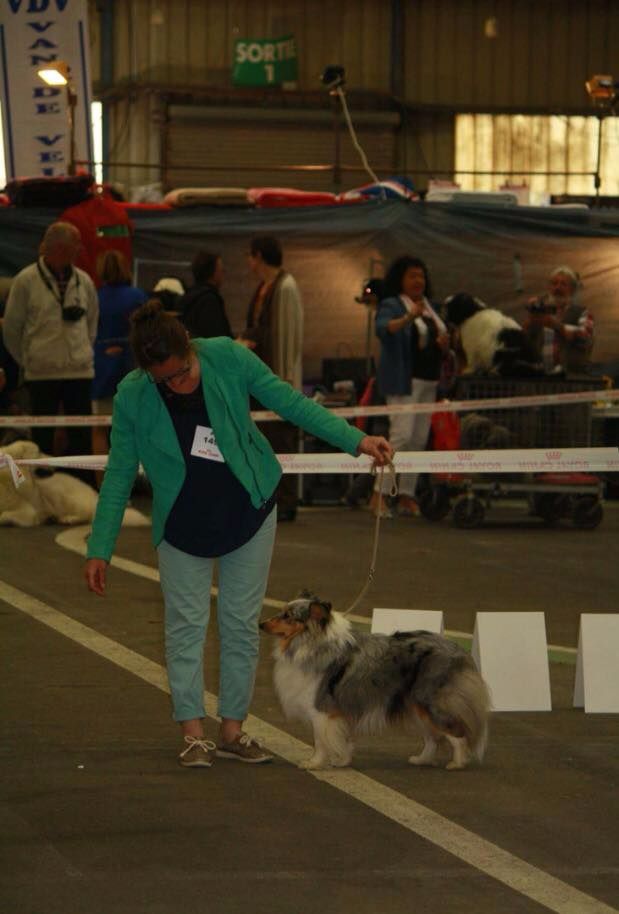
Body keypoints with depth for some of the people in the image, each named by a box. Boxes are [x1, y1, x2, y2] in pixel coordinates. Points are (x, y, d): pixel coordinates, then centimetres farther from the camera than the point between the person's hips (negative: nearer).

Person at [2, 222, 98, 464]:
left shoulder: (83, 281, 5)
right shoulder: (26, 280, -6)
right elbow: (11, 328, 2)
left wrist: (84, 350, 13)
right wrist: (27, 359, 9)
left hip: (80, 371, 3)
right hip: (42, 373, -3)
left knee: (81, 437, 5)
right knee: (43, 437, 5)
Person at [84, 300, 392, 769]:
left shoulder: (228, 359, -16)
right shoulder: (132, 397, -15)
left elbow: (290, 402, -6)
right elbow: (119, 476, -6)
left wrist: (356, 440, -10)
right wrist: (100, 550, -5)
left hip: (247, 511, 1)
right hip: (182, 524, -1)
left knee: (242, 624, 4)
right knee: (187, 623, -3)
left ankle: (233, 730, 12)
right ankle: (194, 733, 3)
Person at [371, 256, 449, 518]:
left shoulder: (428, 307, 19)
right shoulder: (391, 305, -4)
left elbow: (437, 343, 26)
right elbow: (383, 329, -25)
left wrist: (444, 345, 3)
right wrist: (409, 317, -41)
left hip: (428, 381, 8)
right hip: (403, 381, -8)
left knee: (420, 439, 4)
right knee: (402, 435, -17)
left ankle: (406, 497, 7)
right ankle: (379, 494, -15)